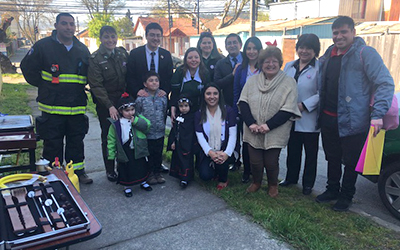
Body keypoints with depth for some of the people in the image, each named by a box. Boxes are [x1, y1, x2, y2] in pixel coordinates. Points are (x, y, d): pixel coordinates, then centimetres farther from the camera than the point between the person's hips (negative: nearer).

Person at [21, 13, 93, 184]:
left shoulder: (82, 49, 9)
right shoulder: (43, 46, -3)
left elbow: (88, 74, 22)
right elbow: (27, 68, 4)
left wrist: (79, 87, 9)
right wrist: (44, 86, 1)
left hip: (77, 107, 3)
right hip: (52, 106, -3)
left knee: (76, 142, 12)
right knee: (53, 144, 5)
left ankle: (78, 171, 26)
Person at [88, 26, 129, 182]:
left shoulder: (122, 53, 5)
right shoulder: (94, 59, -8)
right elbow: (96, 86, -13)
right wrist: (110, 106, -20)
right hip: (105, 104, -3)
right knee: (108, 136, 6)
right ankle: (110, 170, 20)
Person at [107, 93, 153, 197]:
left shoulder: (138, 118, -2)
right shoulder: (116, 124, -9)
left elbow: (147, 125, -18)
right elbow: (111, 140, -4)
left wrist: (135, 121, -25)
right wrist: (111, 154, -6)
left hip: (138, 150, 2)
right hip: (124, 152, -2)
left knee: (141, 167, 17)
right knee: (126, 169, 8)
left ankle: (143, 182, 41)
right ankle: (127, 187, 30)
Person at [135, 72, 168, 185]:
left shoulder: (163, 97, 1)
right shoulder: (141, 98, -10)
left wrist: (162, 124, 11)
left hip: (160, 132, 3)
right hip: (146, 133, -3)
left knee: (158, 153, 14)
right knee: (149, 153, 8)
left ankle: (158, 172, 30)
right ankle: (150, 174, 24)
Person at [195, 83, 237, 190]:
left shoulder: (228, 111, -4)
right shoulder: (199, 115, 2)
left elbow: (233, 135, -9)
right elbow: (200, 137, -6)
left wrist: (227, 153, -25)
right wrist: (210, 152, -24)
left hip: (225, 151, -1)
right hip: (207, 152, 2)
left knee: (221, 160, -32)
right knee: (205, 176, -19)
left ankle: (223, 179, 4)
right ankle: (216, 171, 20)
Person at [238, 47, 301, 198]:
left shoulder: (289, 83, -4)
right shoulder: (252, 80, 6)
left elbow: (288, 110, -10)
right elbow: (243, 102, 1)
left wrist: (269, 125, -18)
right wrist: (251, 123, -13)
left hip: (275, 133, -2)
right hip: (253, 132, 3)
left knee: (271, 162, 6)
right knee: (255, 161, 8)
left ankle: (273, 185, 35)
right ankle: (256, 182, 37)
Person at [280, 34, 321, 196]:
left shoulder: (320, 68, -10)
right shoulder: (289, 66, 10)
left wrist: (304, 105, -21)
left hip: (310, 120, -5)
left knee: (311, 153, 10)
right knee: (292, 150, 17)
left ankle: (308, 183, 26)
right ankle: (291, 178, 34)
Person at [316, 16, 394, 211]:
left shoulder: (366, 53, -10)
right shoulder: (328, 55, 10)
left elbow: (385, 84, -15)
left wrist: (378, 114, -24)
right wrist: (320, 112, 12)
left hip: (352, 122, -6)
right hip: (328, 120, 6)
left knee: (350, 162, 10)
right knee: (332, 159, 20)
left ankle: (346, 196, 28)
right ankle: (332, 190, 37)